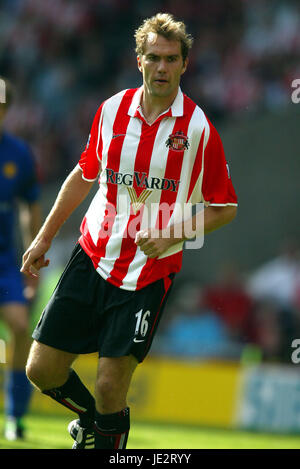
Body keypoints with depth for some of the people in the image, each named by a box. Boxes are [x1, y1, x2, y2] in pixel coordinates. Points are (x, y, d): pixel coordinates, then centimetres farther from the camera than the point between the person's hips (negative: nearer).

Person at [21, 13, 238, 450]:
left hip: (149, 273, -4)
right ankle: (89, 418, 32)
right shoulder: (112, 110, 3)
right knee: (42, 369, 2)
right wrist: (45, 236, 17)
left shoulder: (198, 128, -8)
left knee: (111, 385, -10)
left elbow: (225, 208, -1)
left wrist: (172, 235, -15)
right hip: (91, 257, 4)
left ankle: (107, 438, 20)